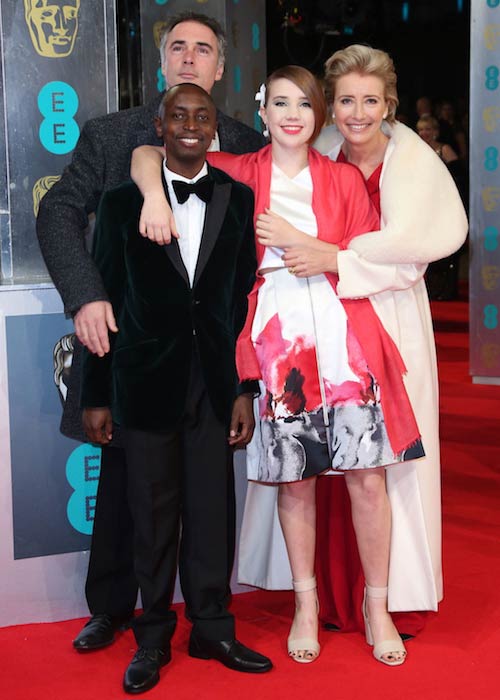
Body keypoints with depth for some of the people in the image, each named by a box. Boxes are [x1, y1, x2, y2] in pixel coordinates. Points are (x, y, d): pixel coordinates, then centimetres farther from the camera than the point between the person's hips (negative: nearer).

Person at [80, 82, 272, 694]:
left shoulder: (239, 200, 4)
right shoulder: (123, 202, 0)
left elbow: (247, 300, 4)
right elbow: (103, 301, 1)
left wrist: (246, 389, 0)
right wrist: (95, 396, 0)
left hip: (215, 380, 1)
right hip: (147, 381, -1)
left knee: (210, 511, 9)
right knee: (153, 516, 8)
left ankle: (212, 629, 25)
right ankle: (153, 638, 23)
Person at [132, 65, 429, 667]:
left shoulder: (344, 180, 10)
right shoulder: (237, 173, 9)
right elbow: (148, 155, 9)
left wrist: (299, 241, -6)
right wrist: (153, 193, -12)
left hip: (343, 338, 0)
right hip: (276, 339, 0)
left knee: (366, 475, -2)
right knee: (294, 479, 5)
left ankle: (375, 604, 14)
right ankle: (306, 602, 22)